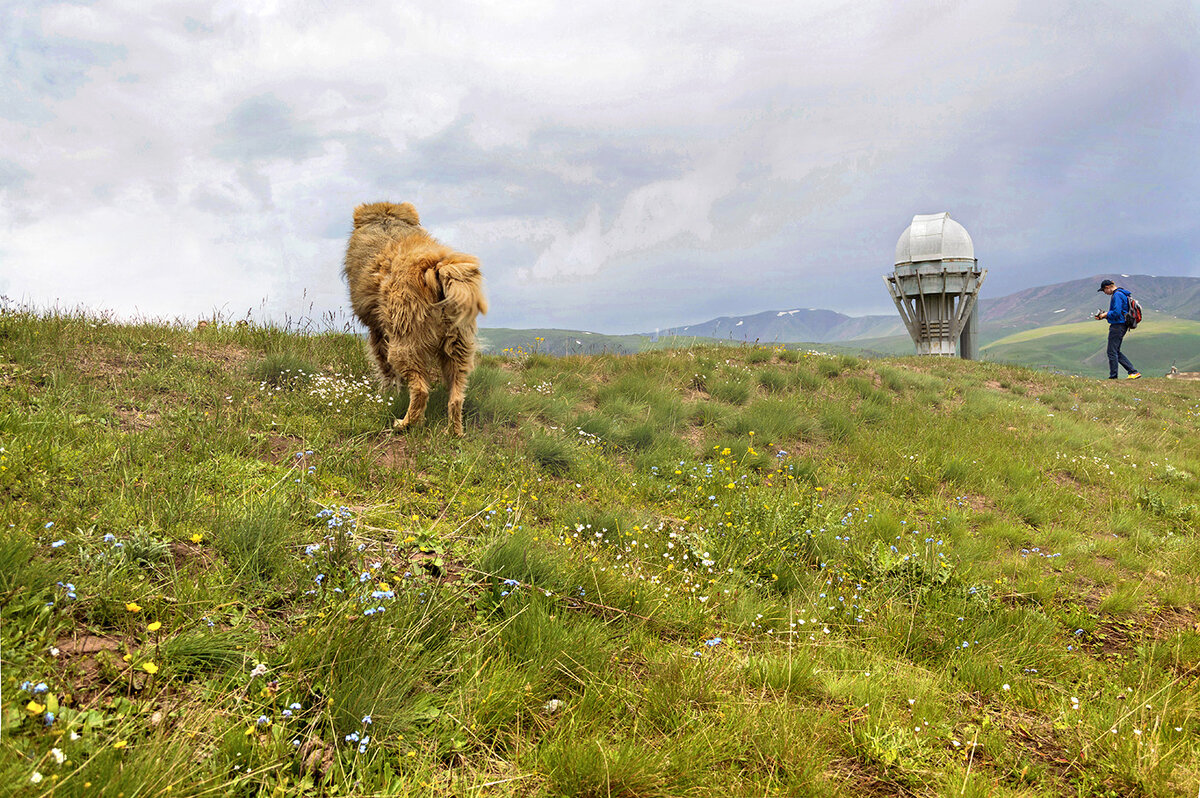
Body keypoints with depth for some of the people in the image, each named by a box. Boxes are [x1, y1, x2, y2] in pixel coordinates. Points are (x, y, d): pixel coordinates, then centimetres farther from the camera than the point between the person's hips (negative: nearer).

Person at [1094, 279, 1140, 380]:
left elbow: (1116, 313, -23)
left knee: (1112, 352, -4)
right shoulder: (1120, 294, 18)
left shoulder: (1117, 295, -15)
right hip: (1120, 325, 11)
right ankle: (1134, 372, 10)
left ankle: (1113, 377, 0)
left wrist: (1105, 315, -7)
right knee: (1116, 352, 13)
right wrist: (1104, 316, 15)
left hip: (1117, 326, -11)